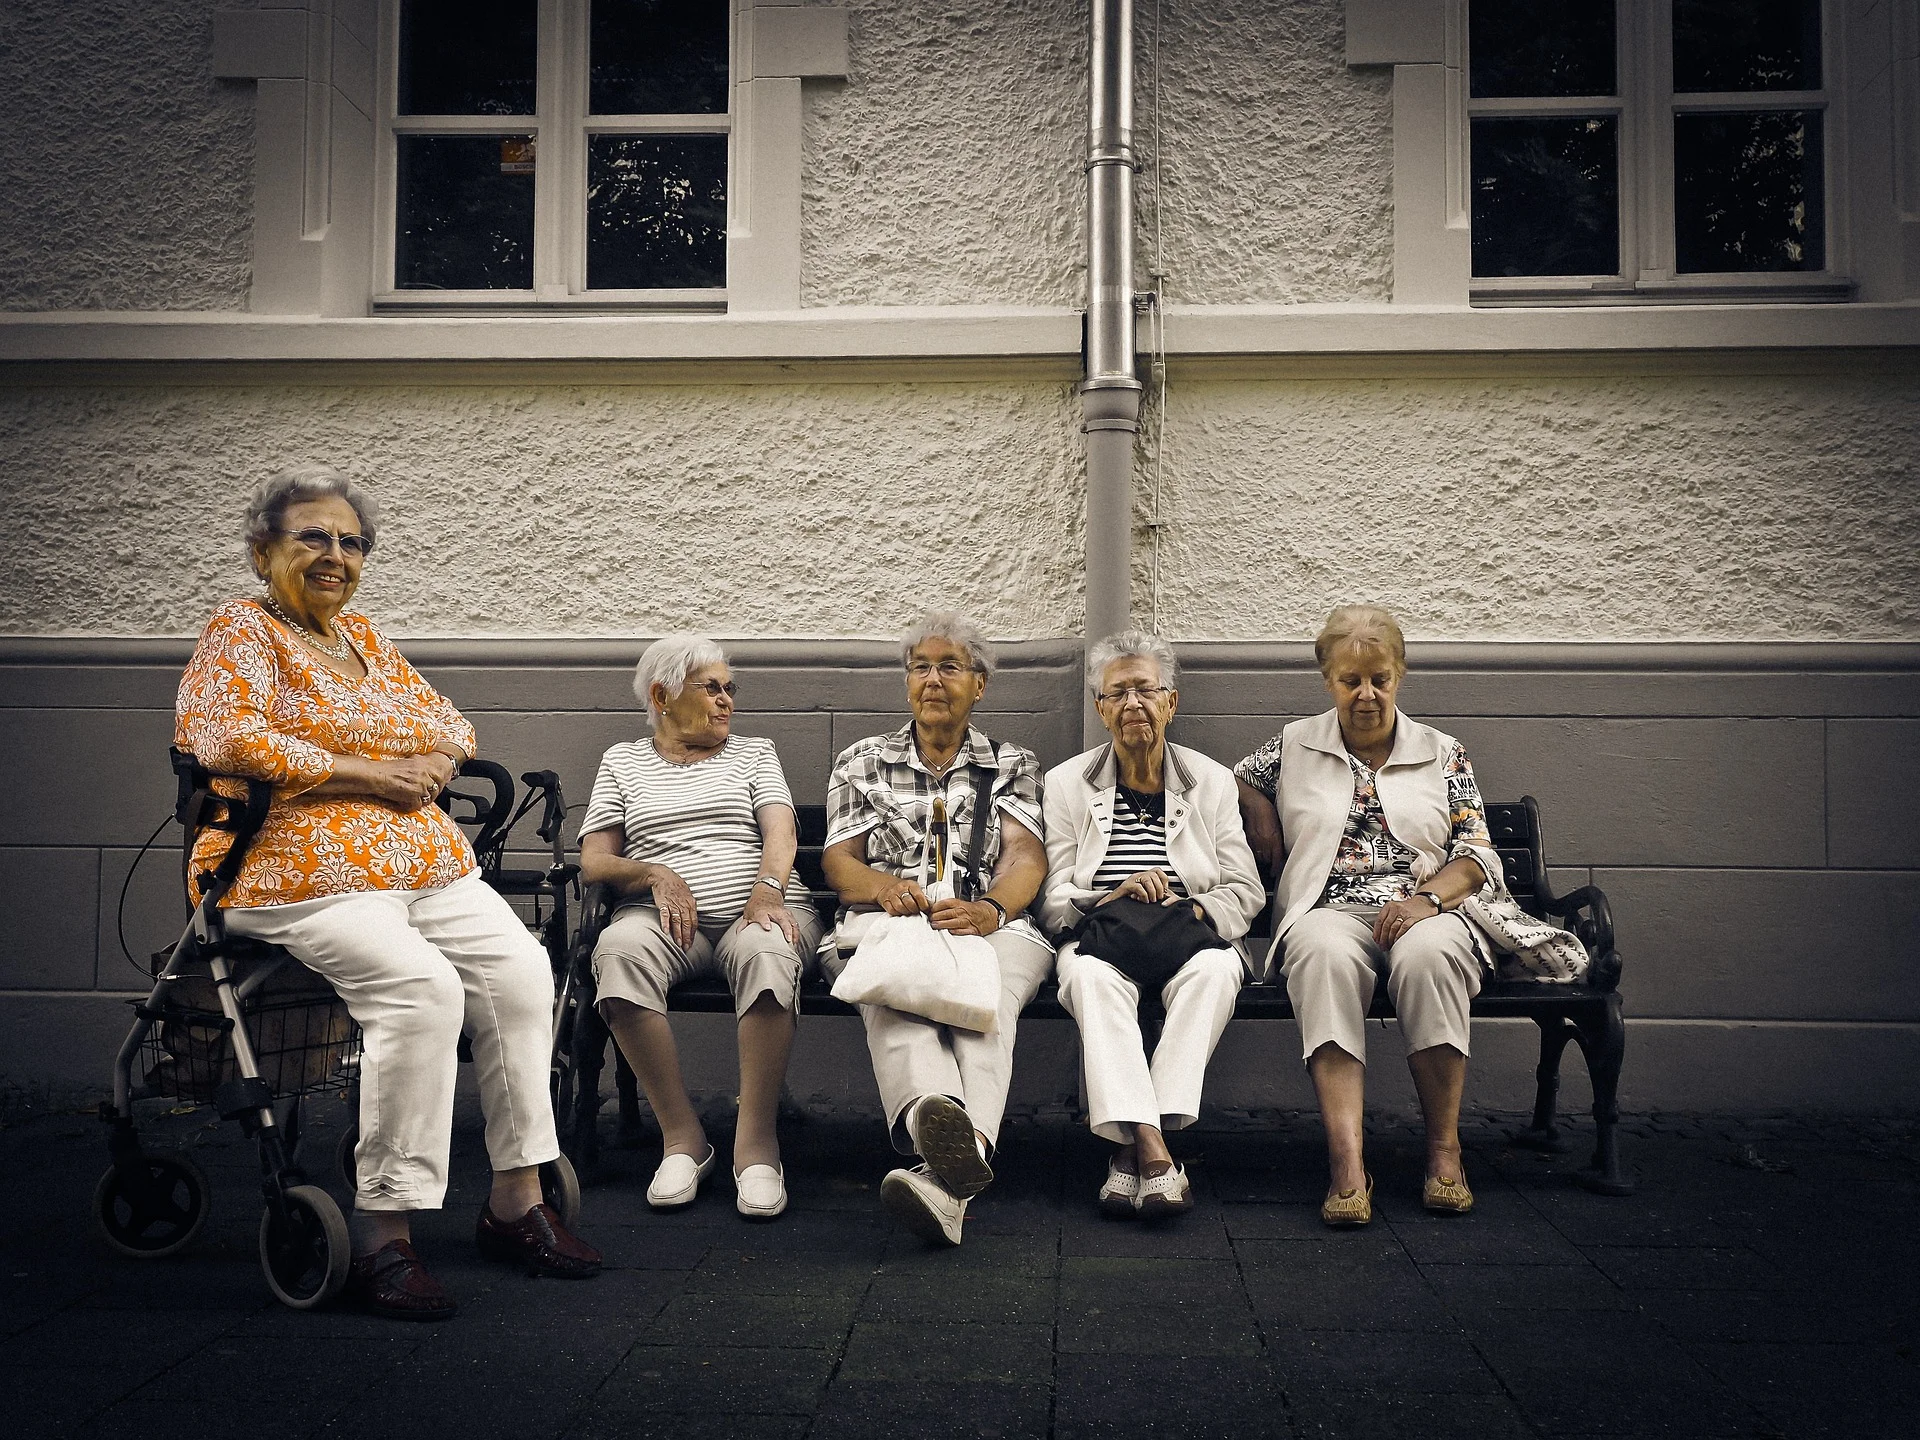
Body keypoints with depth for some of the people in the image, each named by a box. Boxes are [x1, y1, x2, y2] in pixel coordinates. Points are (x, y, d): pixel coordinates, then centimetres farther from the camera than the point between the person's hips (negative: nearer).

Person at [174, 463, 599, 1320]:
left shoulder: (365, 639, 23)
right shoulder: (241, 633, 2)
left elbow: (449, 726, 25)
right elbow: (227, 741, -16)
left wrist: (430, 764, 0)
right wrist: (365, 773, -13)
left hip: (428, 864, 7)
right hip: (303, 877, -7)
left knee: (520, 970, -14)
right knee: (422, 986, -31)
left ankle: (516, 1200, -6)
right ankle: (382, 1233, -24)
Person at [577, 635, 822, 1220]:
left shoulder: (754, 753, 22)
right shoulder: (622, 761, 21)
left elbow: (780, 831, 5)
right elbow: (593, 862, 12)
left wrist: (767, 890, -16)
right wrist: (655, 875, -8)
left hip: (758, 910, 0)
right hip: (668, 917, 0)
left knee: (765, 952, -38)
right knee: (619, 948, -36)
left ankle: (756, 1141, -31)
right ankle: (682, 1137, -27)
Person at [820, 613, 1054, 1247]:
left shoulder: (1012, 764, 22)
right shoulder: (862, 762, 25)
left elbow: (1026, 858, 5)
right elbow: (839, 861, 13)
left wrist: (990, 909, -20)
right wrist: (886, 885, -13)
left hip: (990, 925, 0)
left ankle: (952, 1162, -64)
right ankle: (937, 1117, -70)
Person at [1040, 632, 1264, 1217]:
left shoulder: (1212, 781, 15)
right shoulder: (1066, 783, 12)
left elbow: (1247, 891, 9)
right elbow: (1051, 900, 4)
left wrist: (1193, 911, -13)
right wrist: (1112, 900, -17)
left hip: (1189, 934, 1)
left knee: (1216, 968, -35)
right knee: (1093, 975, -37)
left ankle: (1133, 1148, -37)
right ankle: (1152, 1149, -45)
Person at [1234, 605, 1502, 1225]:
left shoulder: (1442, 754, 17)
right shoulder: (1294, 746, 18)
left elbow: (1479, 855, 10)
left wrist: (1428, 898, -10)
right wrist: (1262, 820, 12)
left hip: (1425, 913, 1)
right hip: (1329, 910, 0)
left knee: (1428, 954, -38)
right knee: (1326, 954, -39)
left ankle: (1444, 1148, -25)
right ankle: (1346, 1161, -47)